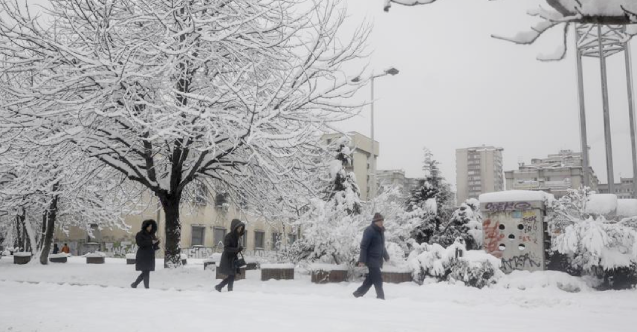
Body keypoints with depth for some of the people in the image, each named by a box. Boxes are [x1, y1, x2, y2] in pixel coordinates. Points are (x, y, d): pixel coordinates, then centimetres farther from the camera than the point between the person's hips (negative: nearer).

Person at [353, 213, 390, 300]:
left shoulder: (381, 231, 14)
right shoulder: (369, 230, -13)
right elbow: (363, 246, -17)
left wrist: (386, 256, 28)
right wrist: (362, 260, -21)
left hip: (378, 259, 9)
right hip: (371, 259, -9)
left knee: (370, 279, 11)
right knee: (378, 279, -8)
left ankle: (358, 294, 21)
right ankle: (380, 297, -2)